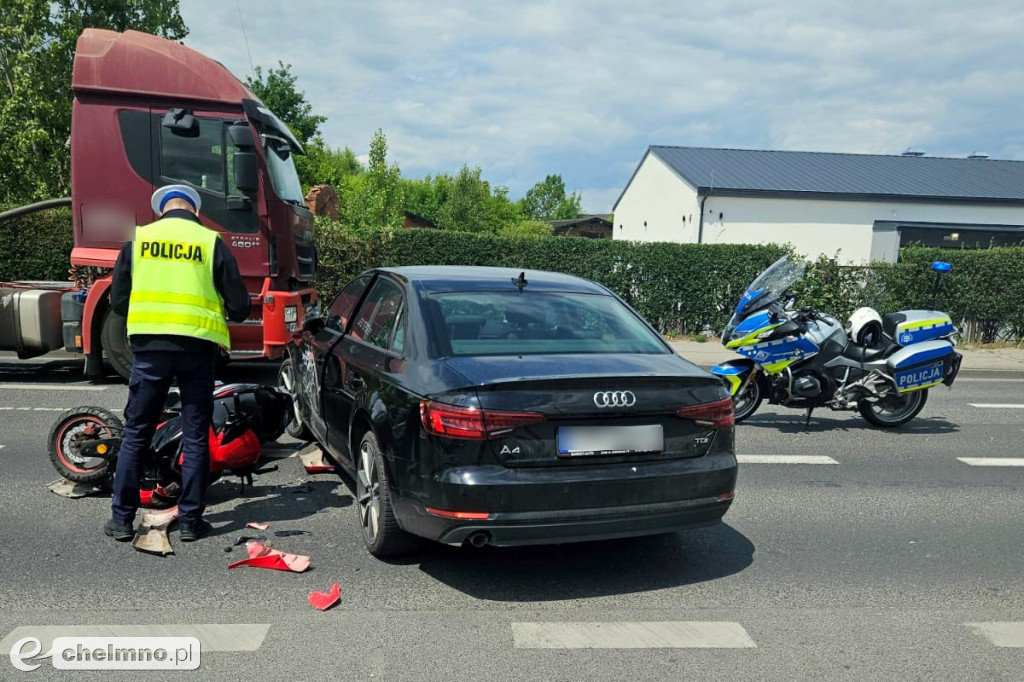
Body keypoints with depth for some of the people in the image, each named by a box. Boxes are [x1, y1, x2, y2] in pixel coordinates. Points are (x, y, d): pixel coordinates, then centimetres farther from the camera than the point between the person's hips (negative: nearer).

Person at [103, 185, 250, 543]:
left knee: (135, 433, 12)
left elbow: (118, 302, 9)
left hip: (149, 345, 1)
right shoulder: (211, 243, 1)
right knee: (195, 437, 8)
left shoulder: (138, 239, 6)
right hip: (197, 346, -1)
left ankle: (122, 519, 17)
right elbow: (239, 307, 0)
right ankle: (191, 520, 13)